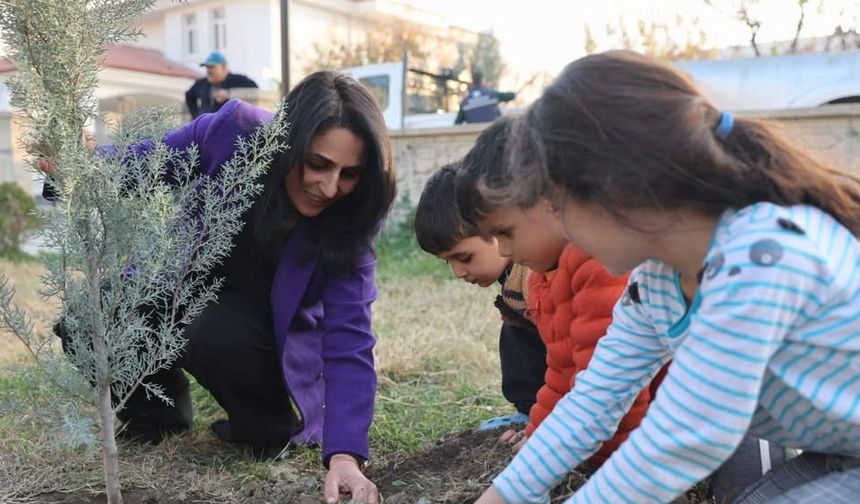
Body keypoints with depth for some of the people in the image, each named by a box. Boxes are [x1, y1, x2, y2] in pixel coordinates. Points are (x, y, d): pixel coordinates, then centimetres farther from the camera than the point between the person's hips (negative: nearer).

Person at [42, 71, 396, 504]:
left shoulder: (345, 222, -29)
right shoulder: (233, 131, -27)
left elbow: (348, 341, -33)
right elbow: (148, 161, -9)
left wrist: (345, 454, -43)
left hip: (266, 323, -2)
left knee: (214, 334, -35)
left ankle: (271, 425, -3)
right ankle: (158, 407, 14)